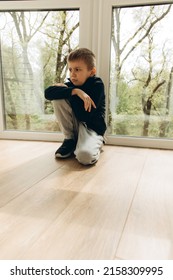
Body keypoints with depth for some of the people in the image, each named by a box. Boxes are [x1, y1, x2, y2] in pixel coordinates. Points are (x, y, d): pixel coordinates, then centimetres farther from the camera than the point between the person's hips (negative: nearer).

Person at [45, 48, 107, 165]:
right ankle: (70, 140, -2)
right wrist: (74, 91, -29)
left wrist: (65, 89, -15)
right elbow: (48, 93, -17)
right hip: (75, 125, 6)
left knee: (85, 156, -37)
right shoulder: (72, 84, -1)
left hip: (92, 128, -5)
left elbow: (83, 116, -24)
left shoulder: (97, 85, -15)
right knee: (58, 99, -17)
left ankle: (96, 144, 4)